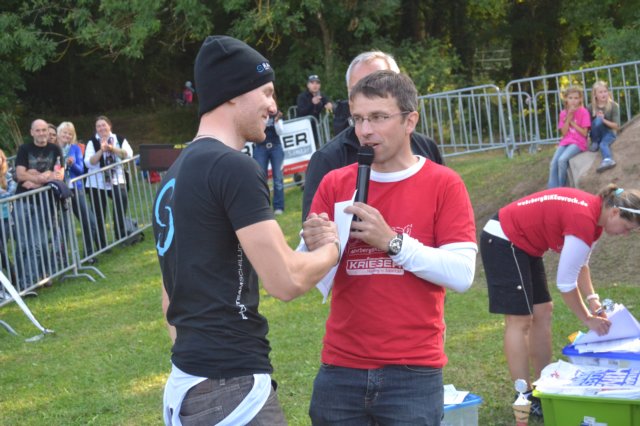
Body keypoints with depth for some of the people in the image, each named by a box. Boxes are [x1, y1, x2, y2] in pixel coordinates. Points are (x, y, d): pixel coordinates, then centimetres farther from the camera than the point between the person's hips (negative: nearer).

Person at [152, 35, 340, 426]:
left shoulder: (177, 173, 15)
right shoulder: (233, 167, -13)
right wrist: (333, 246, 2)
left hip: (187, 384, 9)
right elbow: (286, 281, -17)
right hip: (231, 388, -9)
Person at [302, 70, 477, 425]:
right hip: (340, 370, 3)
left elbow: (461, 274, -11)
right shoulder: (334, 184, 5)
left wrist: (392, 242, -19)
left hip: (413, 372, -2)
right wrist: (313, 247, -16)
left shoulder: (444, 184, -3)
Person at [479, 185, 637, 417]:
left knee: (542, 313, 10)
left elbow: (580, 264, 10)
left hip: (522, 245, 11)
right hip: (502, 242, -10)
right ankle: (525, 398, -6)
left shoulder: (593, 212, 0)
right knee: (520, 320, -10)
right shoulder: (584, 221, -29)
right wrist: (588, 319, -11)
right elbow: (565, 282, -22)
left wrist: (592, 298, -3)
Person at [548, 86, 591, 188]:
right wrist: (569, 117, -8)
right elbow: (564, 133, 1)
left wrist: (572, 122, -9)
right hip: (565, 141, 5)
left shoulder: (583, 112, -4)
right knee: (553, 163, -18)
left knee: (562, 160, -28)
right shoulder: (563, 113, 9)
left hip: (578, 142, -5)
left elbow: (584, 133, -8)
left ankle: (562, 188, -15)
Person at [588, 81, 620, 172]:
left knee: (603, 144, -36)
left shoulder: (613, 106, -8)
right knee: (598, 119, -29)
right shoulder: (591, 108, -3)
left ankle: (607, 160, -59)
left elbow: (616, 126, -12)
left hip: (609, 134, -2)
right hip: (596, 135, 2)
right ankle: (595, 143, -18)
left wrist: (604, 120, -25)